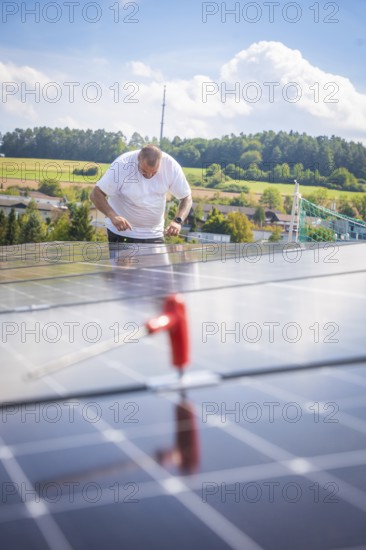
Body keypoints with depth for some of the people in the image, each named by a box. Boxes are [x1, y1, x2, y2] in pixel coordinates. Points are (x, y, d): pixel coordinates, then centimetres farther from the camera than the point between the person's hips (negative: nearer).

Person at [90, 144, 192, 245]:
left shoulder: (171, 166, -16)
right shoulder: (122, 164, -22)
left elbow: (186, 198, -7)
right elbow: (96, 194, -18)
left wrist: (178, 221, -25)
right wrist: (112, 216, -36)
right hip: (120, 232, -2)